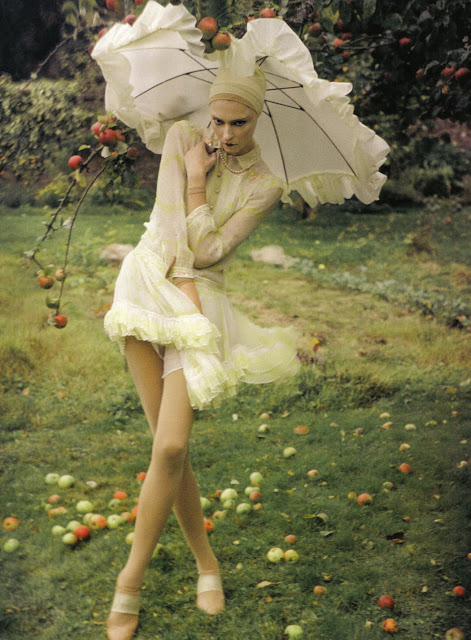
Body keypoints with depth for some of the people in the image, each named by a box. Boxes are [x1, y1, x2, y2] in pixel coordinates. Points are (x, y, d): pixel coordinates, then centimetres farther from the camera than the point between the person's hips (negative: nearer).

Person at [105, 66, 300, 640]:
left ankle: (130, 581, 1)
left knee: (170, 448, -16)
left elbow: (207, 251, -10)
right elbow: (168, 218, -6)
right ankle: (206, 562, 18)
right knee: (170, 447, 0)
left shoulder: (263, 186, -1)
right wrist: (181, 278, -14)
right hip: (146, 283, 2)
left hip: (198, 298, -2)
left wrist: (196, 180, -6)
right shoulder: (183, 137, 4)